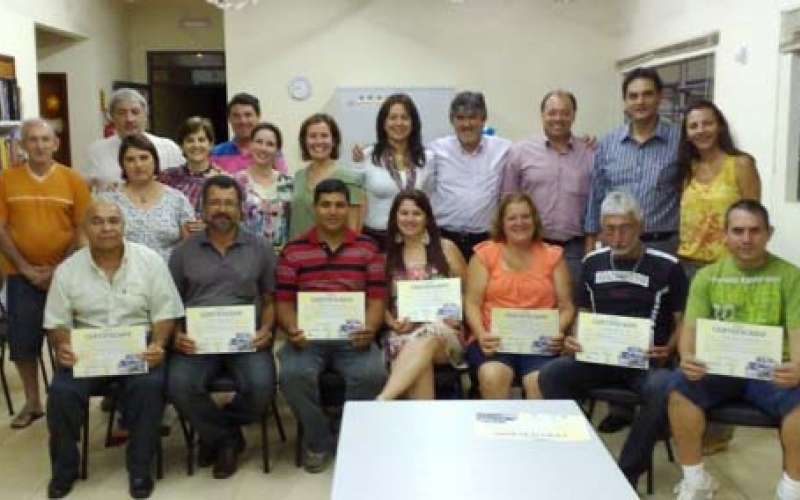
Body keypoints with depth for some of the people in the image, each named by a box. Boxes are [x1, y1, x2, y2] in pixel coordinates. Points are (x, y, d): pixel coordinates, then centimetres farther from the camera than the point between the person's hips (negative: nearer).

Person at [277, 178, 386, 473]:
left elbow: (377, 297, 4)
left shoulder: (367, 248, 9)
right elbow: (283, 301, 4)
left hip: (353, 336, 0)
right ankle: (318, 441, -2)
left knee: (372, 374, -29)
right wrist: (293, 330, -16)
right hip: (308, 336, 0)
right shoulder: (293, 250, 8)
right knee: (293, 374, -30)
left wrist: (369, 329, -16)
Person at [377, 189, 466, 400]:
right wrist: (393, 323, -6)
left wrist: (457, 314, -6)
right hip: (403, 333, 1)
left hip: (444, 332, -1)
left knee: (428, 337, -40)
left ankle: (382, 400, -51)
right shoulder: (387, 255, 13)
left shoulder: (446, 248, 10)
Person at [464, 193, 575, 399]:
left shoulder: (553, 256, 13)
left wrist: (559, 331, -10)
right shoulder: (485, 253, 9)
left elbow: (566, 306, 10)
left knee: (541, 381, -29)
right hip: (495, 339, 0)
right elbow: (472, 303, 4)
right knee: (492, 376, -31)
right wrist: (481, 334, -14)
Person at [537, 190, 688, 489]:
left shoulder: (666, 266, -1)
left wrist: (668, 350, -16)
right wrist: (575, 339, -3)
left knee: (662, 390, -36)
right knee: (550, 375, -23)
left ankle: (627, 474, -17)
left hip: (647, 360, -3)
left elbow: (682, 322, 3)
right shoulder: (593, 263, 10)